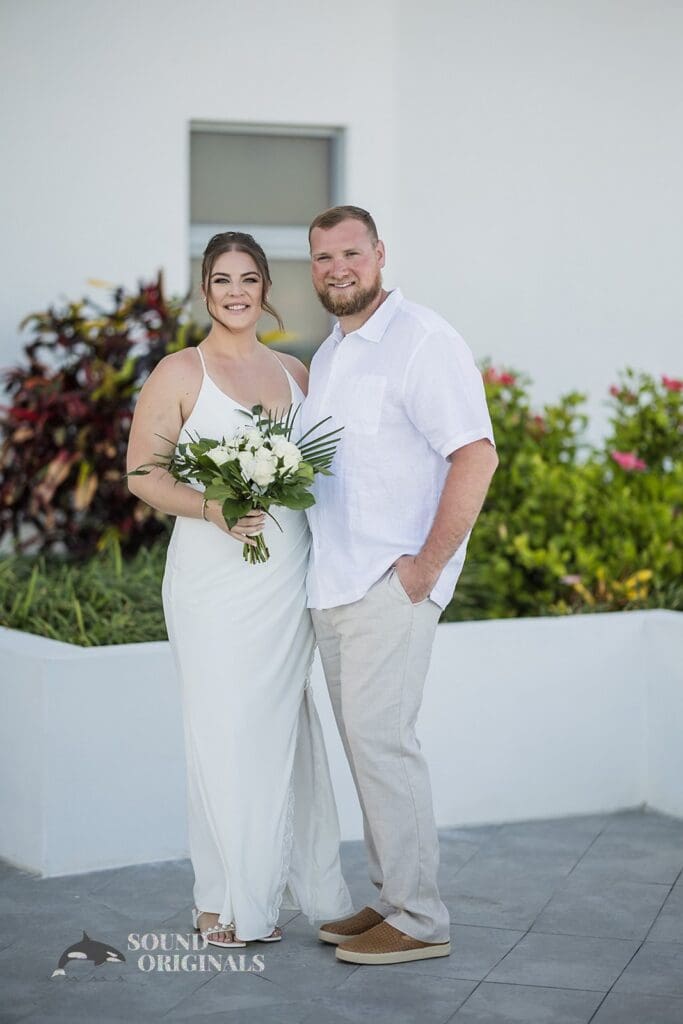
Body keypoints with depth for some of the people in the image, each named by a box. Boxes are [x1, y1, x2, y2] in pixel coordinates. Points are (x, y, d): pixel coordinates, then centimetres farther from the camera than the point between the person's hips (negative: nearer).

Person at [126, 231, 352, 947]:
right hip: (214, 577, -4)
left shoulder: (293, 372, 13)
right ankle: (226, 904, 9)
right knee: (225, 732, -2)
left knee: (285, 727, 9)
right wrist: (211, 507, -20)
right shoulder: (179, 373, -1)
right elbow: (142, 472, -5)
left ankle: (299, 887, 20)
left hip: (288, 577, 4)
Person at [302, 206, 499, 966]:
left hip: (391, 582, -8)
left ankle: (418, 920, -3)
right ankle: (391, 898, 17)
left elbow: (476, 456, -18)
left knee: (379, 737, -11)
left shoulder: (421, 342, -10)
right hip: (331, 583, 9)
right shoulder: (327, 356, 17)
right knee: (362, 741, 10)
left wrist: (427, 566, -18)